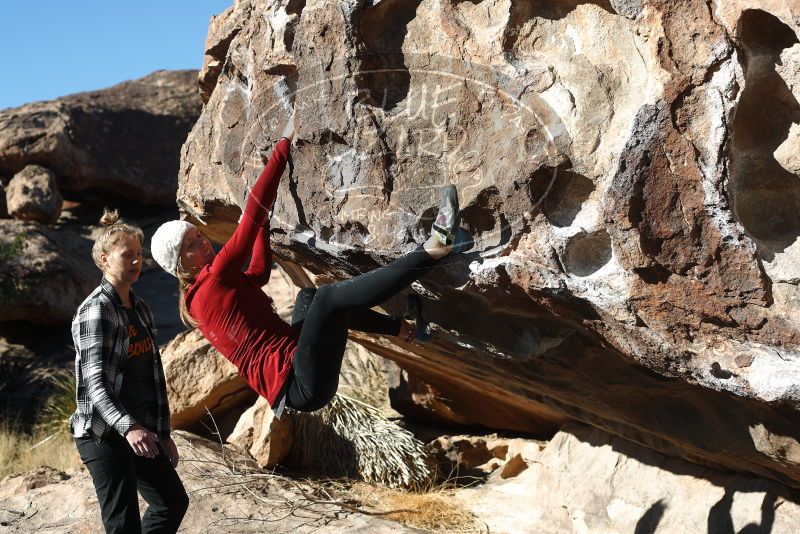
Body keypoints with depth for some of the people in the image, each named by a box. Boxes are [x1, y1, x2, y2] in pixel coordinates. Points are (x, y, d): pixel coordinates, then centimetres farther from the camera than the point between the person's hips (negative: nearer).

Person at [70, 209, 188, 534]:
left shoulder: (140, 309, 12)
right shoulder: (95, 311, -13)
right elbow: (94, 383, -23)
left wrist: (163, 433, 13)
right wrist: (128, 428, -37)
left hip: (140, 430, 9)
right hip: (103, 434, -9)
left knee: (174, 501, 19)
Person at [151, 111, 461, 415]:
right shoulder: (213, 278, -11)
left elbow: (260, 270, 33)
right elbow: (252, 217, -15)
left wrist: (264, 219, 36)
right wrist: (285, 144, -11)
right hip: (303, 386, -11)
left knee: (309, 298, 24)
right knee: (327, 297, -27)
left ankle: (404, 327, 22)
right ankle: (432, 249, -31)